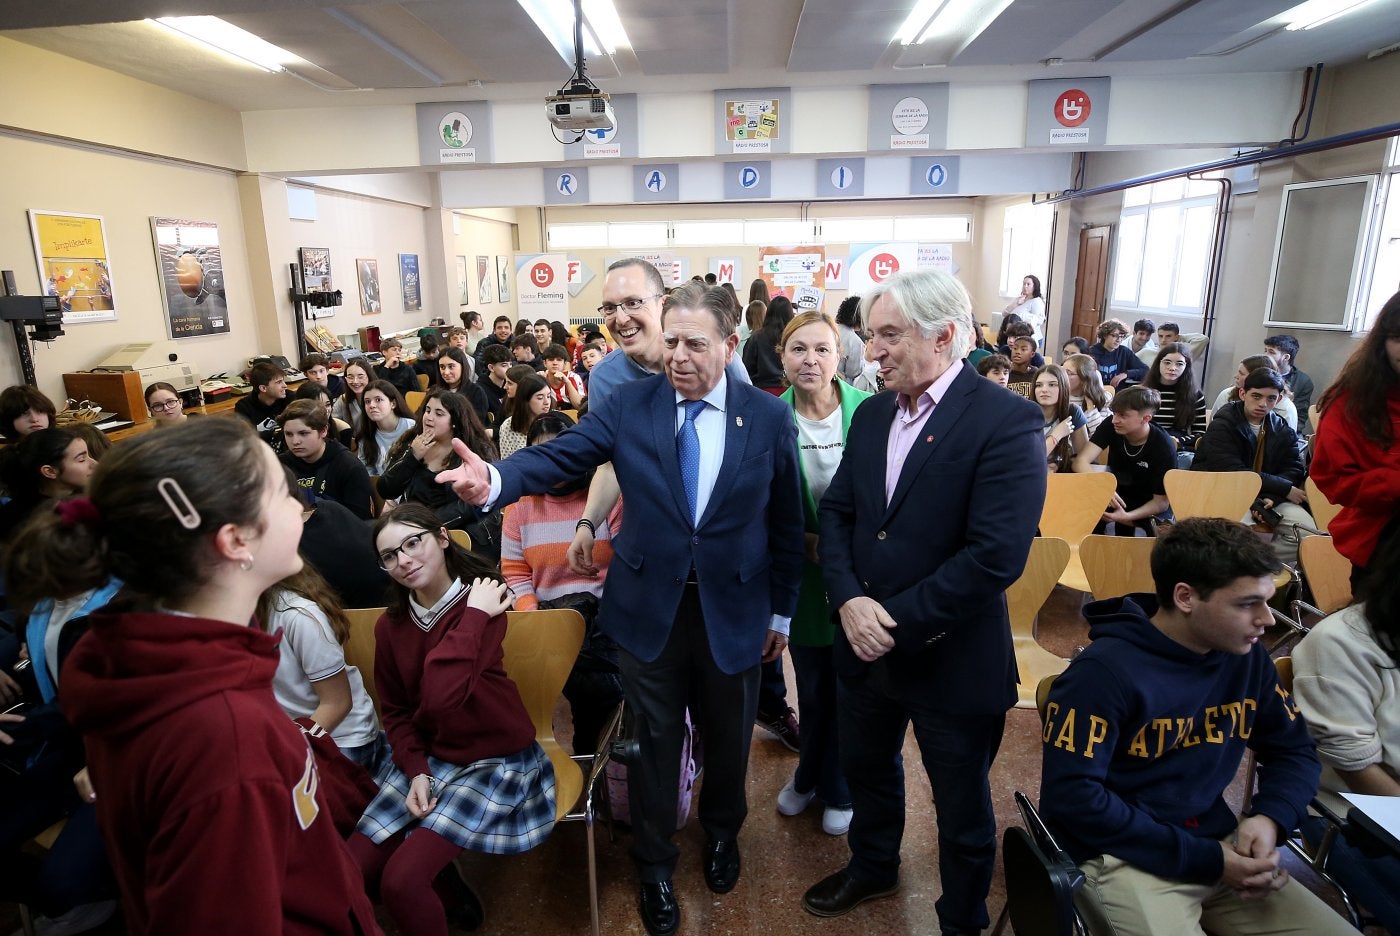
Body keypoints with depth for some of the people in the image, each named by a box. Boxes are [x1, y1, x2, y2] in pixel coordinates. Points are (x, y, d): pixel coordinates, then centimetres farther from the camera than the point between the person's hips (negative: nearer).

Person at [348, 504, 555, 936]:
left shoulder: (482, 604, -20)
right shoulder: (390, 624, -2)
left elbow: (441, 697, -33)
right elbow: (396, 711, 7)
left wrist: (473, 615, -32)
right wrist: (416, 771, -8)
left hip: (496, 760, -6)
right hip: (428, 756, 6)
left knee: (401, 880, -17)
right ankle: (450, 894, 23)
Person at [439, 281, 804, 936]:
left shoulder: (770, 418, -7)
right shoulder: (629, 404, -7)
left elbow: (787, 523, -1)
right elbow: (559, 455, -15)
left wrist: (781, 611, 4)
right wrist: (495, 480, -36)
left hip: (733, 611, 1)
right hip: (648, 608, 0)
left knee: (727, 736, 21)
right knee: (653, 742, 16)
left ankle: (721, 832, 53)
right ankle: (654, 864, 43)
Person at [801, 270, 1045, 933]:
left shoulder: (1008, 421, -19)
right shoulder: (871, 414, 3)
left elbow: (996, 554, -25)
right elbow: (836, 511, 3)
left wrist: (898, 623, -21)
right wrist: (849, 600, -13)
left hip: (953, 660, -6)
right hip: (864, 645, 6)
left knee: (962, 808, 18)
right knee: (866, 770, 27)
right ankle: (872, 868, 56)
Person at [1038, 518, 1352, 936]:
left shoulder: (1247, 657, 1)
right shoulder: (1103, 673, -21)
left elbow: (1293, 751, 14)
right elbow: (1071, 798, -22)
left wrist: (1268, 819, -7)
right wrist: (1204, 860, -18)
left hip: (1219, 845, 7)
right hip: (1122, 856, -6)